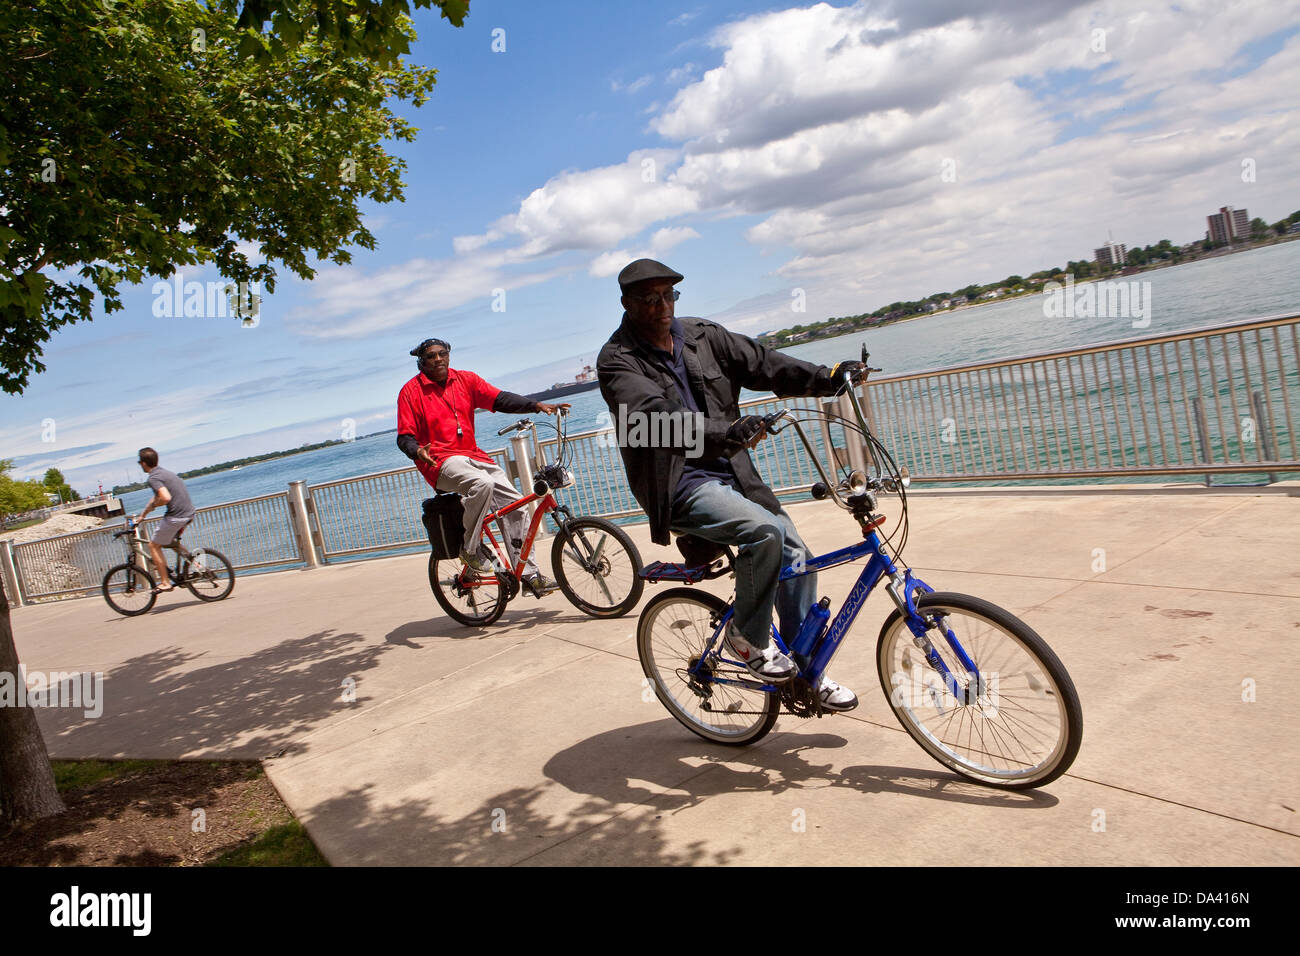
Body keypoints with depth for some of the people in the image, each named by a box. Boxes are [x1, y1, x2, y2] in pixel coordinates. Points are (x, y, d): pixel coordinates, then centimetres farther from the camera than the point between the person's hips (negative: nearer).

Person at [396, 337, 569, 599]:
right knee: (483, 483, -35)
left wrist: (537, 405, -14)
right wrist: (417, 451, -26)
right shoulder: (411, 391, 0)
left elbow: (500, 399, 0)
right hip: (440, 461, -5)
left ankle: (529, 574, -1)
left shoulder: (465, 379, 10)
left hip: (473, 455, 5)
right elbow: (404, 437, -3)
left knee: (515, 503, -8)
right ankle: (470, 548, -16)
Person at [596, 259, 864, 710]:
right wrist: (728, 430, -41)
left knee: (797, 555, -2)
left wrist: (829, 377, -9)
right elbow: (658, 418, -26)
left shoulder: (701, 336, 9)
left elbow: (762, 363, 4)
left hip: (730, 473, 6)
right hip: (679, 486, -6)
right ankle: (748, 636, -4)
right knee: (763, 530, -28)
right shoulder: (618, 360, -9)